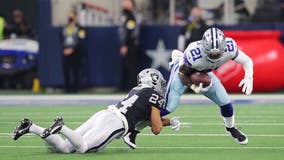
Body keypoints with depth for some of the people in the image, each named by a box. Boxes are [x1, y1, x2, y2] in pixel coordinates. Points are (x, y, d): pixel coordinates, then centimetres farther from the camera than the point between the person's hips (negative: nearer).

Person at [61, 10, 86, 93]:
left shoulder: (79, 29, -3)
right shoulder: (64, 29, 13)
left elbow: (80, 42, -9)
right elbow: (62, 40, 17)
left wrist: (72, 49, -14)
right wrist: (64, 49, 1)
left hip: (75, 53, -4)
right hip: (66, 53, 4)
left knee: (75, 71, -4)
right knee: (66, 71, -1)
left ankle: (75, 88, 0)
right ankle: (67, 88, 6)